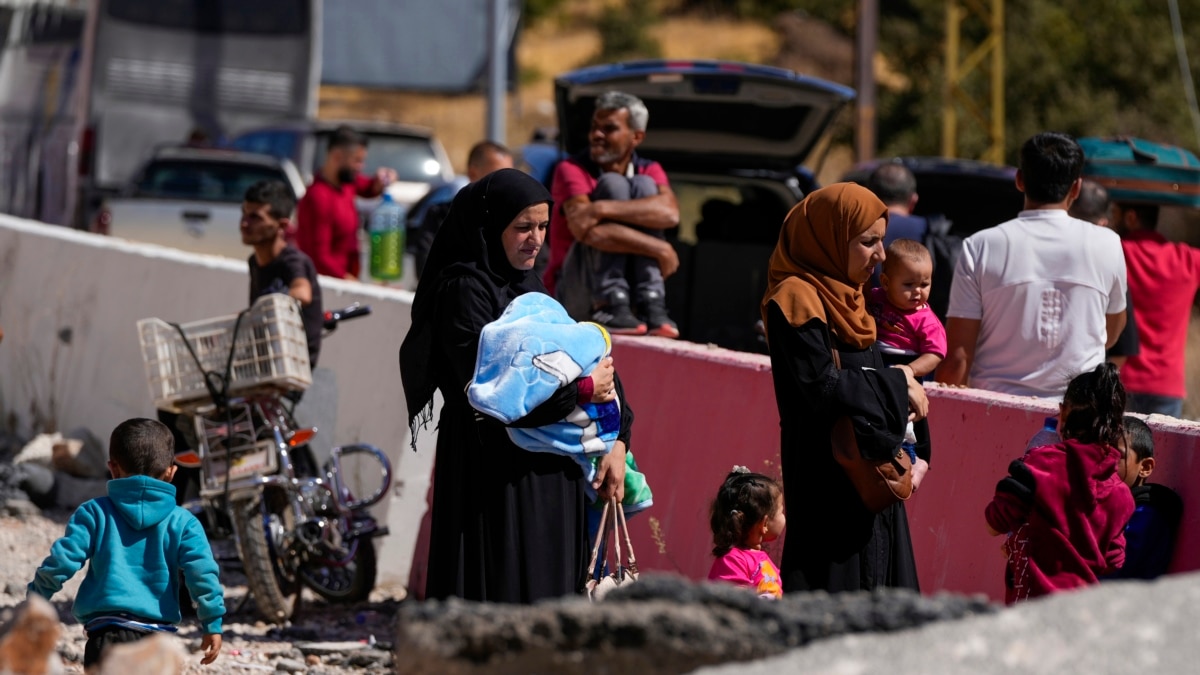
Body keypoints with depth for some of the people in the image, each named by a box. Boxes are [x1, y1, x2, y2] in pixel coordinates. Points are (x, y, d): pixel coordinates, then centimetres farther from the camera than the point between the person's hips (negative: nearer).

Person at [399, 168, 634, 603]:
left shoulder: (528, 285, 15)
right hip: (494, 476, -8)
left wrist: (616, 441, 1)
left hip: (550, 474, 8)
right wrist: (582, 389, -13)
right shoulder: (465, 290, -10)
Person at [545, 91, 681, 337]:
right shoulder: (571, 170, -7)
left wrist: (604, 209, -33)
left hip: (625, 285, 3)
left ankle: (651, 304, -26)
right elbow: (585, 230, -26)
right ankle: (609, 306, -29)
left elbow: (670, 213, -20)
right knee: (613, 184, -18)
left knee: (643, 186, -14)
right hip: (574, 293, -3)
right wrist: (660, 249, -27)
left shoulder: (649, 171, 4)